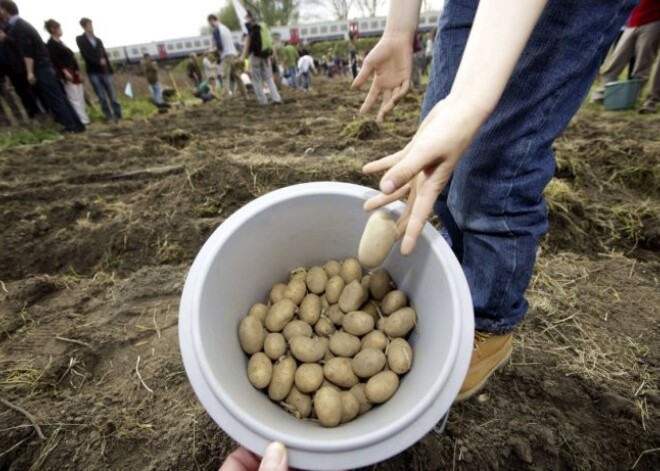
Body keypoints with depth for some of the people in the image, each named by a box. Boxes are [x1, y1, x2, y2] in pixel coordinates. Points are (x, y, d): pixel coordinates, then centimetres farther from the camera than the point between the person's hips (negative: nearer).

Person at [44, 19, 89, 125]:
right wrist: (65, 71, -24)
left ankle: (85, 119, 11)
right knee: (75, 99, -9)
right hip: (66, 73, -9)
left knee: (80, 98, 8)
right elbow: (55, 60, -15)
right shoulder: (51, 44, -7)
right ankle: (82, 121, -10)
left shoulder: (59, 42, 20)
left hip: (73, 72, 9)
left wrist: (77, 71, 17)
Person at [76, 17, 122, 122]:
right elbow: (85, 55, -6)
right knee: (102, 97, -2)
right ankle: (109, 116, 2)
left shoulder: (98, 40, 16)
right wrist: (98, 62, -15)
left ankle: (118, 116, 2)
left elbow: (105, 55, 12)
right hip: (93, 72, -2)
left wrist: (110, 70, 3)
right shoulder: (80, 39, 5)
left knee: (112, 95, -2)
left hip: (105, 70, 2)